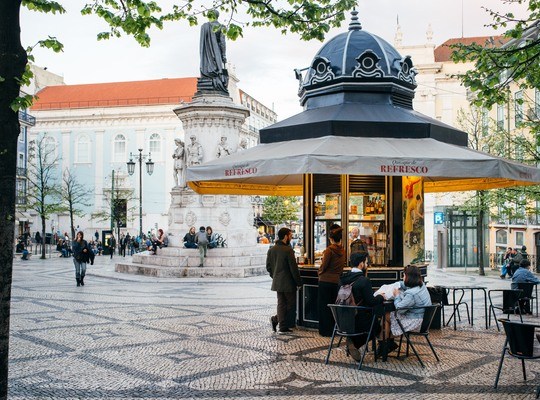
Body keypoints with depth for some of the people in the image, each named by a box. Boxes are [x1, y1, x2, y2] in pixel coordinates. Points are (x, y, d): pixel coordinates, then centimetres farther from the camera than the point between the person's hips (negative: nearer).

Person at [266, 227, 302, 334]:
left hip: (277, 282, 7)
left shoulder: (271, 250, 5)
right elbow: (294, 268, -16)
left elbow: (268, 266, 10)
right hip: (288, 283, -7)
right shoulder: (288, 250, -17)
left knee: (281, 304, 12)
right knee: (291, 304, 6)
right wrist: (299, 282, -7)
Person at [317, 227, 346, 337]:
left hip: (326, 280, -6)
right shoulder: (342, 250, 6)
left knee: (324, 306, 4)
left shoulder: (329, 250, -14)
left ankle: (326, 331, 6)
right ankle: (334, 329, 19)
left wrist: (319, 272, 4)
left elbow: (324, 265, -14)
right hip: (337, 281, 6)